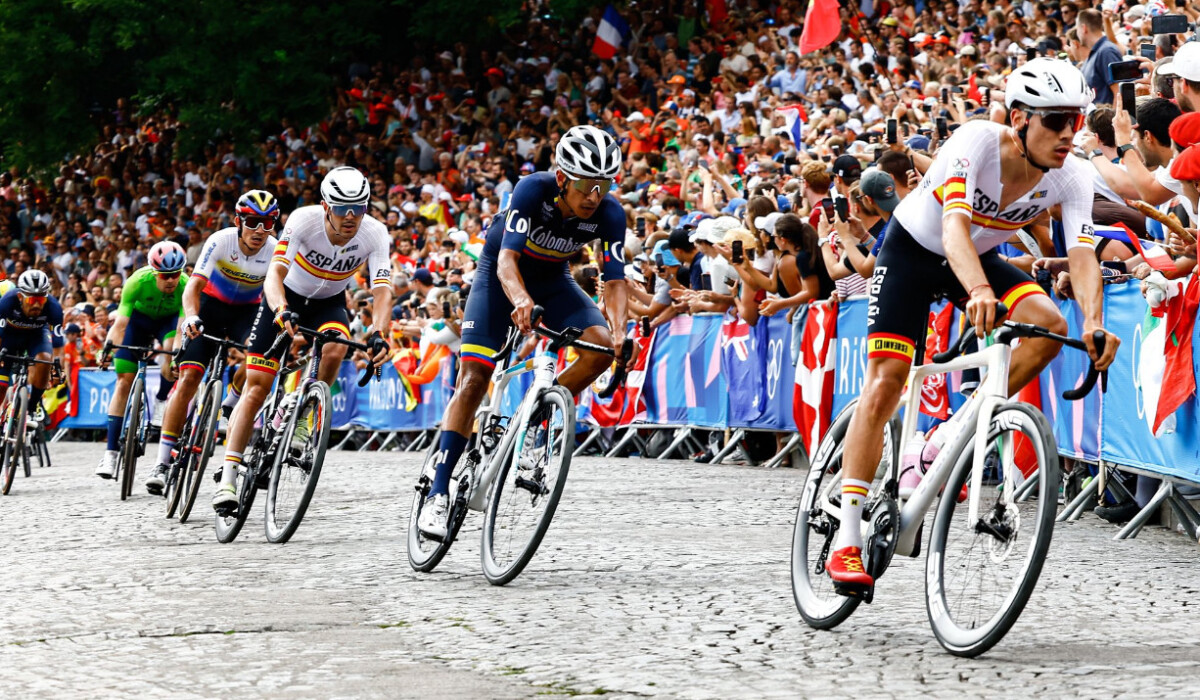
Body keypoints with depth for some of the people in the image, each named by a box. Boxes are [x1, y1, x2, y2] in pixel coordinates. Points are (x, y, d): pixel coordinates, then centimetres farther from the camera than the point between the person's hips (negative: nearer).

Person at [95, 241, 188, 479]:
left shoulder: (185, 285, -33)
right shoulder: (138, 281, -34)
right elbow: (121, 323, -33)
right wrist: (111, 344, -48)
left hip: (168, 319, 0)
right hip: (139, 318, 0)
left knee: (172, 348, -35)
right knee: (124, 379, -10)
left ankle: (162, 400, -7)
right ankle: (110, 452, -10)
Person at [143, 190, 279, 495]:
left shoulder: (276, 251, -23)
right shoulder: (221, 241, -26)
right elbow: (194, 285, -31)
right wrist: (191, 317, -50)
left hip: (247, 310, 1)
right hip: (212, 303, -1)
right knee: (188, 377, -13)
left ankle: (231, 402, 1)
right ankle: (163, 462, -10)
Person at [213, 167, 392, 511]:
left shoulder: (375, 233, -25)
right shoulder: (304, 219, -30)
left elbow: (382, 290, -31)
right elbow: (275, 272, -38)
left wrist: (378, 333, -50)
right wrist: (281, 312, -58)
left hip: (329, 303, 1)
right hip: (287, 298, -1)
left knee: (334, 350, -32)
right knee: (256, 385, -10)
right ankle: (228, 479, -8)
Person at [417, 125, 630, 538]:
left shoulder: (609, 214, -24)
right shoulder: (533, 190, -33)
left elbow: (615, 280, -24)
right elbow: (507, 259, -40)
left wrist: (619, 331, -43)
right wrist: (522, 301, -60)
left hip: (551, 279, 3)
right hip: (501, 273, -3)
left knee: (602, 346, -23)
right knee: (473, 380, -14)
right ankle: (438, 493, -14)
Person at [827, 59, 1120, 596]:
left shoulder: (1070, 177, -20)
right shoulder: (976, 143, -33)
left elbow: (1081, 254, -29)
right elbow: (955, 227, -45)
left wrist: (1094, 321, -48)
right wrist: (978, 292, -64)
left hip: (980, 258, 5)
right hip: (914, 249, -5)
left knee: (1049, 324, -22)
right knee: (885, 381, -14)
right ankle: (846, 541, -12)